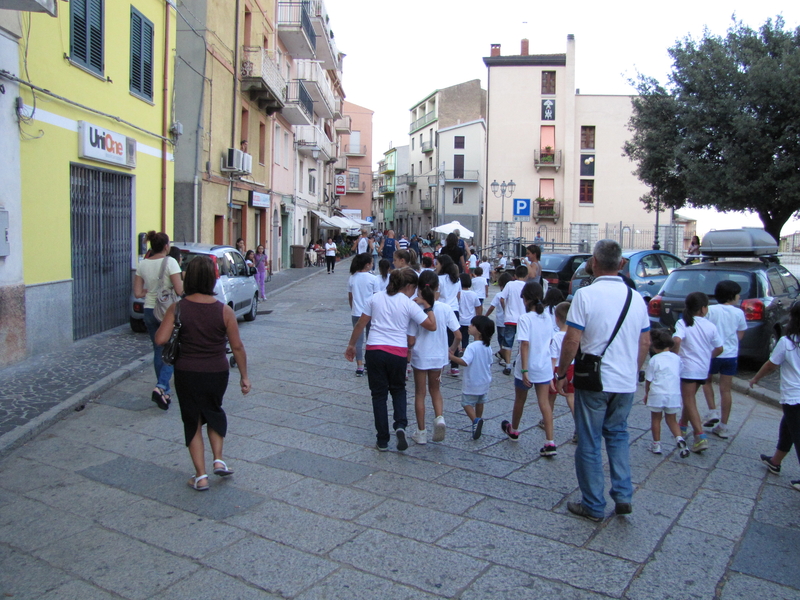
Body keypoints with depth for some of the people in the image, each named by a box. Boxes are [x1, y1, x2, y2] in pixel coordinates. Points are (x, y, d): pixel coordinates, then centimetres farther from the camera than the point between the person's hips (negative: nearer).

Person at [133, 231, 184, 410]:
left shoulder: (142, 264, 2)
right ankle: (161, 386, -14)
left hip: (150, 311, 5)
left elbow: (138, 293, 2)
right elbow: (180, 290, -18)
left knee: (158, 351, 16)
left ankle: (163, 391, 22)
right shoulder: (170, 262, -14)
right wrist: (184, 281, 2)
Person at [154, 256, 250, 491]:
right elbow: (237, 347, -6)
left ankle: (201, 476, 16)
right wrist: (244, 376, 5)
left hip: (186, 373, 0)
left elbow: (161, 339, -13)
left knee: (193, 421, 13)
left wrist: (164, 322, 7)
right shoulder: (224, 311, -10)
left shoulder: (177, 308, -10)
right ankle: (218, 460, 20)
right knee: (214, 411, 27)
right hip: (217, 372, 1)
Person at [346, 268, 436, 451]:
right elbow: (432, 326, -3)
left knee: (379, 394, 12)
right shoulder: (409, 304, -2)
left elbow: (360, 324, 8)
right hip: (398, 352, -1)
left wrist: (351, 344, 19)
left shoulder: (375, 298, 7)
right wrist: (428, 307, 10)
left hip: (374, 350, 2)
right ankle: (400, 425, -1)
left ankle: (382, 440, 16)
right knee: (398, 389, 22)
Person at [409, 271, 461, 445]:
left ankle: (421, 433, 19)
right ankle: (439, 417, -3)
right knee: (435, 390, 23)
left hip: (420, 357, -2)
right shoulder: (445, 308, -10)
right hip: (439, 357, 2)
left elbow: (411, 340, -14)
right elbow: (458, 336, -8)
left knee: (420, 393, 13)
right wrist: (452, 349, 11)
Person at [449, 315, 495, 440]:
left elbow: (464, 362, -34)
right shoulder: (488, 346, 1)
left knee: (467, 403, 3)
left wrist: (451, 356, -26)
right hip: (484, 382, 7)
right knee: (480, 402, 23)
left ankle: (475, 420, -18)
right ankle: (478, 420, 35)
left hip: (472, 383, -7)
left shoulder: (472, 347, -24)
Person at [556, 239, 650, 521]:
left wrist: (561, 374, -2)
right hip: (626, 382, 5)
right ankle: (623, 495, 18)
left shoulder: (586, 295, -13)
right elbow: (645, 343, 11)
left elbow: (572, 341, -15)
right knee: (618, 435, 23)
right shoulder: (636, 297, 4)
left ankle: (593, 506, 17)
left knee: (589, 443, 8)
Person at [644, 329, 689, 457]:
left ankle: (656, 445, 18)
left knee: (656, 419, 12)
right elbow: (679, 375, 11)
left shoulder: (654, 360, -8)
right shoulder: (677, 358, 3)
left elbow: (648, 380, -4)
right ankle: (679, 438, -8)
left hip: (657, 394, -3)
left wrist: (646, 394, 10)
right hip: (674, 394, 3)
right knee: (671, 420, 16)